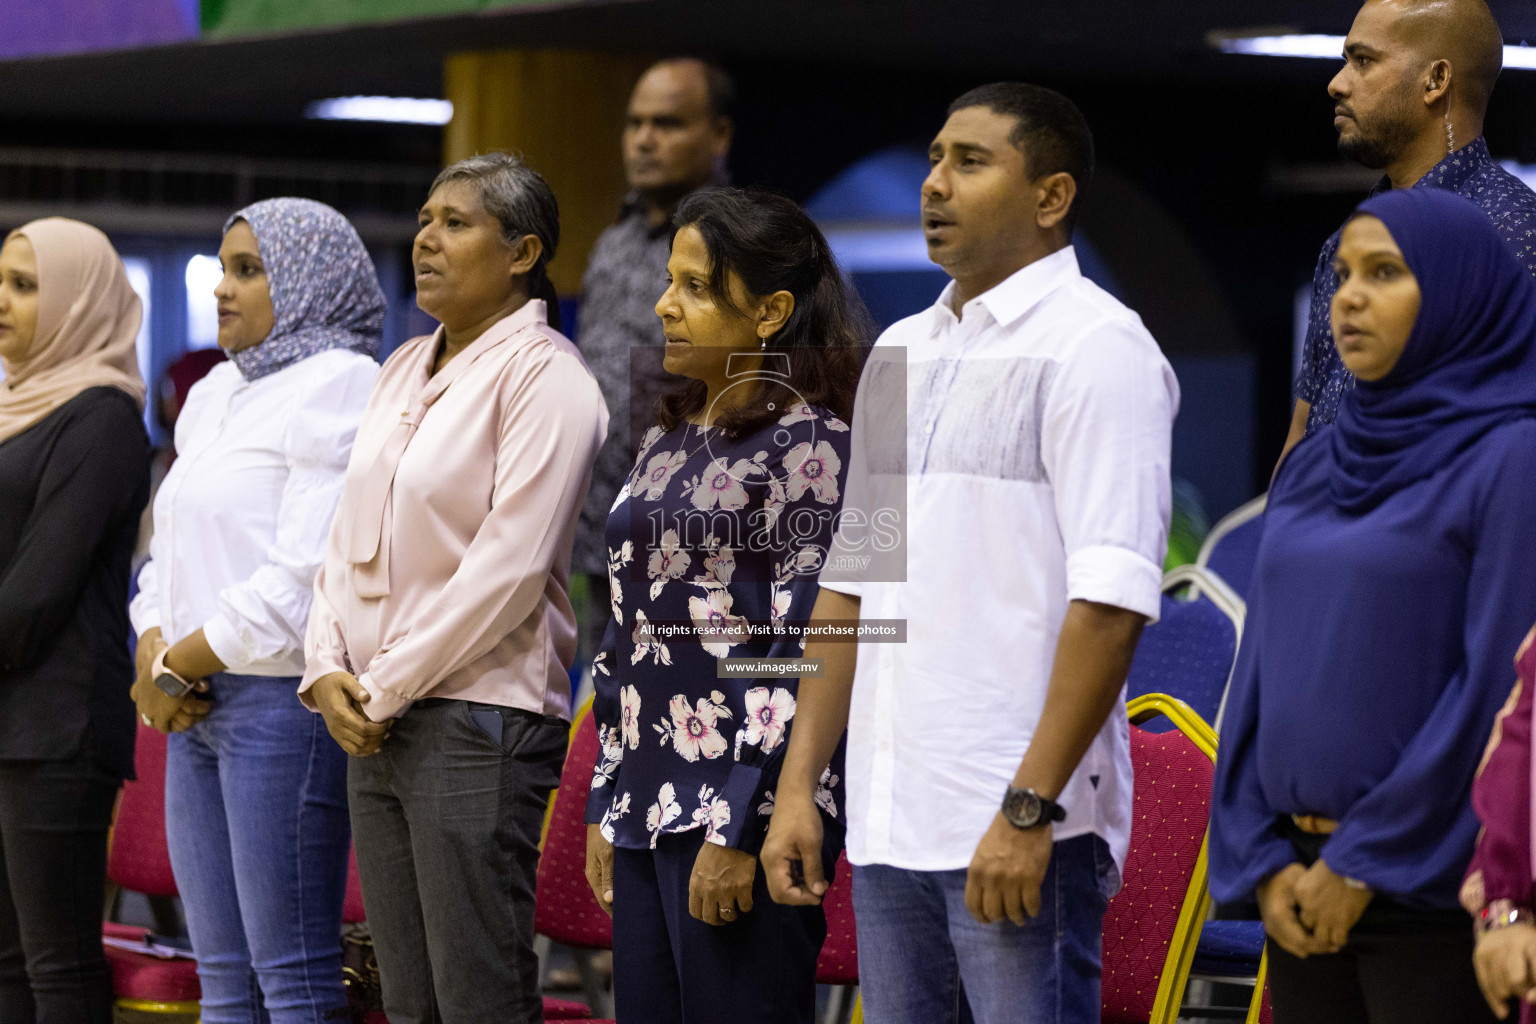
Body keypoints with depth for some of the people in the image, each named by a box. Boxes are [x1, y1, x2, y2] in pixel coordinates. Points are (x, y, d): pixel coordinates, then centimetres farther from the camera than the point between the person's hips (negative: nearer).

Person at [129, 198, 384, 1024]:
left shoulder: (336, 385, -9)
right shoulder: (218, 393, 19)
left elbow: (307, 573, -18)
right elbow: (169, 554, 21)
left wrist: (173, 666, -12)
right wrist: (156, 655, 0)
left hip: (283, 700, -9)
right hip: (202, 708, 9)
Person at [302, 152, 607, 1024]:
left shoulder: (543, 376, -8)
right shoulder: (405, 371, 17)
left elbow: (510, 566, -16)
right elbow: (352, 537, 18)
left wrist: (387, 687, -13)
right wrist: (330, 671, 1)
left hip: (478, 718, -8)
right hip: (376, 723, 8)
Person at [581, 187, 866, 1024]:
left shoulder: (807, 443, -9)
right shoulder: (671, 440, 16)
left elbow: (807, 649, -15)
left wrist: (739, 829, -18)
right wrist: (605, 807, 16)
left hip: (743, 805, -8)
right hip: (649, 803, 8)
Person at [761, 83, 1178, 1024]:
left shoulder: (1095, 344, -7)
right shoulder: (900, 352, 18)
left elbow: (1112, 599, -15)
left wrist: (1029, 809, -20)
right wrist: (799, 783, 13)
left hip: (1020, 831, -7)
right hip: (887, 821, 7)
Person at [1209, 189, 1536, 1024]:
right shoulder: (1313, 469, 14)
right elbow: (1259, 672, 13)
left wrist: (1369, 862, -13)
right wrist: (1259, 858, 1)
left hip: (1434, 885, -6)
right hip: (1308, 886, 6)